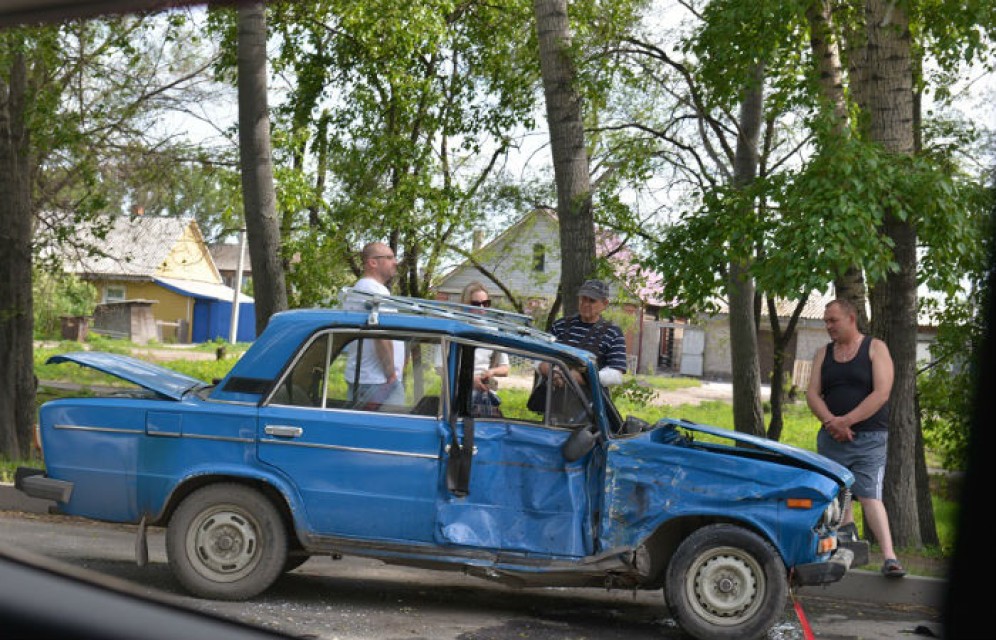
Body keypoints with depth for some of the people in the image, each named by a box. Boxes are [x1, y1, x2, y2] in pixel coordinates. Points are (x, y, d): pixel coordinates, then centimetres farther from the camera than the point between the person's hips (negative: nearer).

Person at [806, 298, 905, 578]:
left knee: (870, 495, -15)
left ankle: (889, 557, -20)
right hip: (831, 438, 5)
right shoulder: (823, 354, 14)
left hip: (869, 439, -5)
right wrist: (831, 421, -14)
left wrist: (846, 421, -15)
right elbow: (812, 394, 5)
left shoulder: (875, 348, 1)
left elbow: (881, 393, -10)